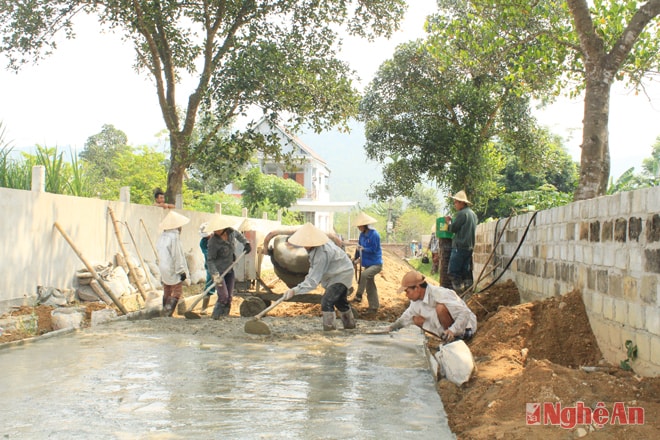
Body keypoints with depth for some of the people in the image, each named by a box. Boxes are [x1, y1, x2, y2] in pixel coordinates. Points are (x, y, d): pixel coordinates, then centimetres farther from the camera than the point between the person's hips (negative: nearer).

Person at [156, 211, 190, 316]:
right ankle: (168, 312, -13)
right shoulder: (174, 237, -18)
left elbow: (159, 253, 16)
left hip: (164, 269, 9)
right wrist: (181, 271, -13)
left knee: (167, 292, 15)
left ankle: (165, 312, 19)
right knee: (177, 292, -4)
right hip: (173, 270, -9)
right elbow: (177, 255, -18)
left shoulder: (162, 236, 9)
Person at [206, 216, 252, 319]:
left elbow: (238, 235, 22)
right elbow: (210, 260, -18)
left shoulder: (231, 231, -5)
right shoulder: (213, 241, -21)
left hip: (230, 269, 6)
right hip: (218, 270, -6)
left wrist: (246, 243, 11)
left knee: (229, 296, 7)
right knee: (223, 296, -13)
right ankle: (216, 315, 4)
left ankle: (224, 315, 18)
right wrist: (215, 275, -27)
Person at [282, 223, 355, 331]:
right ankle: (350, 325, 44)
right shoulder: (318, 242, -12)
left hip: (341, 275, -10)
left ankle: (329, 328, -15)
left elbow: (314, 279, -40)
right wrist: (310, 274, -1)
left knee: (327, 300, -22)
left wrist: (295, 290, -45)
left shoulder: (322, 253, -39)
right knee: (340, 301, 25)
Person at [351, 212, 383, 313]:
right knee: (370, 286, 11)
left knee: (364, 275, -32)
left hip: (376, 264, -8)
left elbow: (374, 249, -20)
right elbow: (359, 247, 15)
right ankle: (374, 306, 21)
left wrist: (363, 249, -31)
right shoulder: (362, 235, 4)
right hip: (367, 264, 8)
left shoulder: (374, 235, -18)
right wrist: (355, 258, 12)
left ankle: (358, 296, -20)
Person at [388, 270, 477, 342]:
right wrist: (392, 327, 6)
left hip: (465, 328, -8)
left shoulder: (440, 295, -29)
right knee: (417, 319, -2)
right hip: (448, 330, 8)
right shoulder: (416, 300, -4)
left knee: (440, 308, -32)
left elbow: (465, 313, -34)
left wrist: (452, 331, -46)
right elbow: (408, 316, 15)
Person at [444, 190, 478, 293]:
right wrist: (451, 221, 23)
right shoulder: (473, 214, 17)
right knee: (466, 272, 11)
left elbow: (452, 228, -10)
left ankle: (459, 293, -10)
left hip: (460, 247, -9)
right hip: (470, 246, 9)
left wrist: (448, 222, 10)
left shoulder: (461, 213, -12)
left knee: (454, 272, -6)